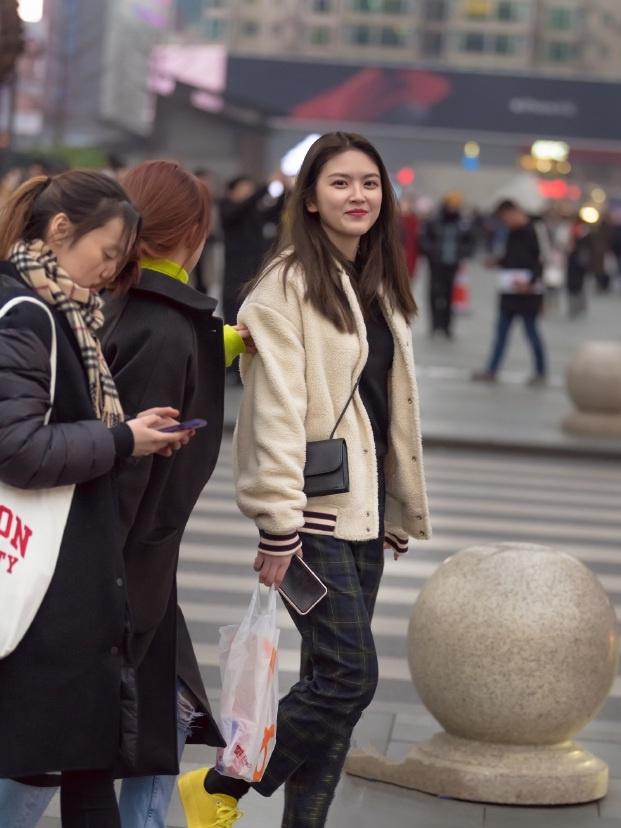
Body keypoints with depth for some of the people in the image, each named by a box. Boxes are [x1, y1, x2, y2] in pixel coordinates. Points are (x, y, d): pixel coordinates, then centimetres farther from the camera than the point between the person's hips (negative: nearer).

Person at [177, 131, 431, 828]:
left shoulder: (379, 288, 15)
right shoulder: (289, 285, -10)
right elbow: (276, 411, -16)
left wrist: (402, 507, 18)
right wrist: (278, 524, -20)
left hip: (364, 509, 8)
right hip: (313, 512, -8)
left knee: (333, 680, 8)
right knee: (350, 677, -11)